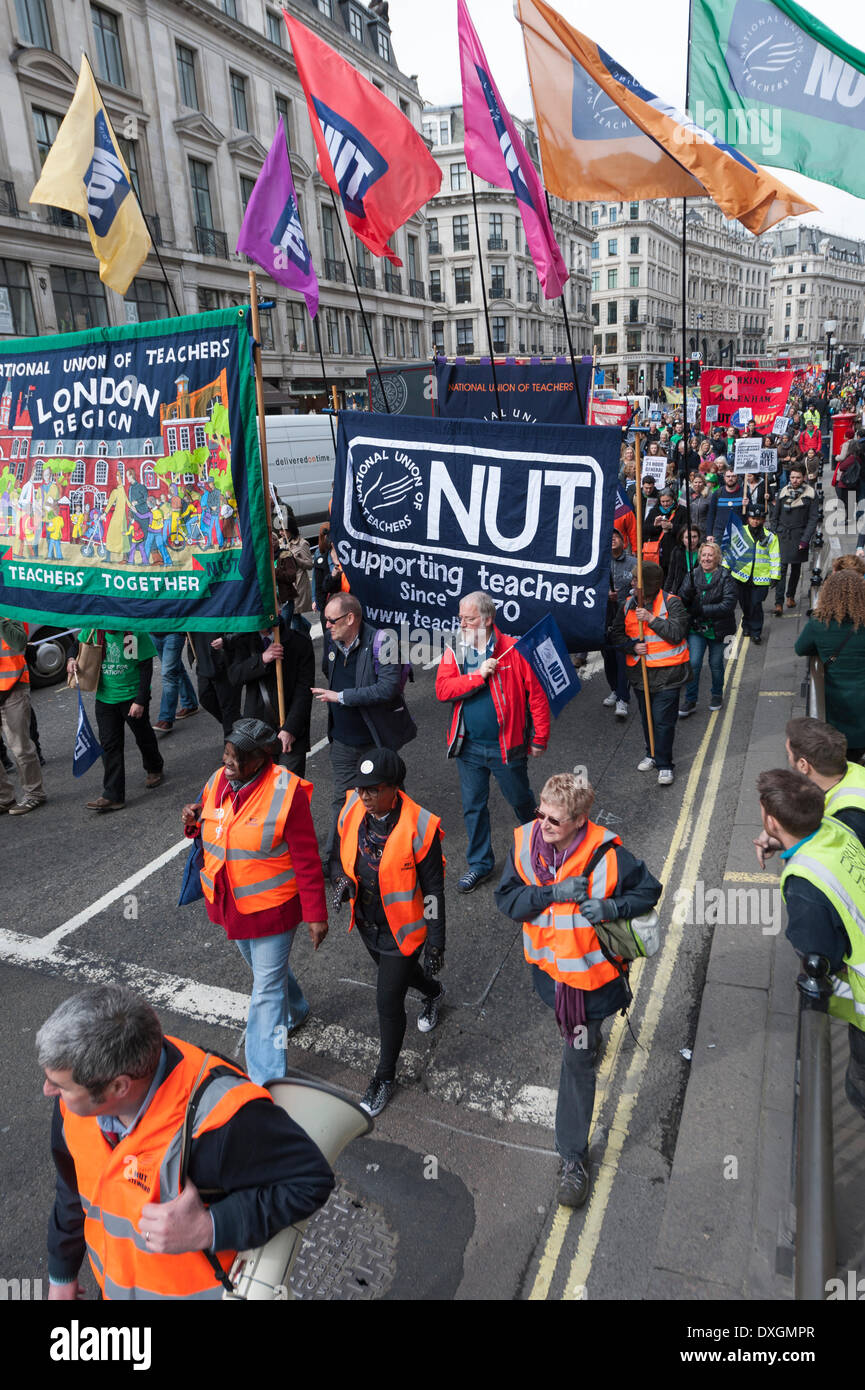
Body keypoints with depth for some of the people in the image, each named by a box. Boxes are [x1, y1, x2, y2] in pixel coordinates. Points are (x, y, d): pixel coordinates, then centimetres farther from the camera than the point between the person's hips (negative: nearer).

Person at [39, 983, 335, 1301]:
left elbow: (312, 1179, -29)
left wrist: (208, 1229, -36)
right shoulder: (77, 1101, -18)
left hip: (200, 1288, -5)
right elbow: (73, 1189, 2)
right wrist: (62, 1274, 17)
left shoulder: (220, 1117, -41)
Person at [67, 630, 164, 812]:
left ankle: (154, 769, 47)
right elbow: (78, 644, 17)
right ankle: (113, 796, 2)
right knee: (109, 745, -1)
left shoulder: (136, 631, -17)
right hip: (105, 697, 3)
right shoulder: (94, 629, -5)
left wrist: (140, 701, -16)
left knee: (143, 736, 17)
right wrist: (71, 659, -7)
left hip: (132, 697, -3)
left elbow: (146, 668, -13)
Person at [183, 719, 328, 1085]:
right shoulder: (217, 782, -2)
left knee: (266, 990, 0)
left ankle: (266, 1080, 11)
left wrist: (316, 915, -16)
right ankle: (294, 1011, 56)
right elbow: (211, 834, 14)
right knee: (265, 968, 27)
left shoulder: (285, 791, -23)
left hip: (271, 907, -7)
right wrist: (195, 821, -9)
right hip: (230, 903, 7)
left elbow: (306, 859, -19)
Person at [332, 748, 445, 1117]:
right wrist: (345, 880, -13)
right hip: (367, 921, 6)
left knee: (388, 1000, 2)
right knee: (395, 972, 30)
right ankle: (433, 992, 65)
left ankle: (385, 1077, 28)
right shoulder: (353, 809, -13)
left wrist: (435, 943, -12)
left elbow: (433, 888, -18)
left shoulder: (419, 827, -28)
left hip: (403, 929, -6)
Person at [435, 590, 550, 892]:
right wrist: (479, 675, -20)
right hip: (468, 746, 3)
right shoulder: (455, 652, 1)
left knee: (520, 799, 15)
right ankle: (480, 863, 29)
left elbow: (537, 695, -9)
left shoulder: (513, 650, -11)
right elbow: (442, 690, -11)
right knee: (473, 807, 12)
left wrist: (539, 739, -8)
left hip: (506, 746, -3)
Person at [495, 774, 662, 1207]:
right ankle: (588, 1036, 67)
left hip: (590, 972, -4)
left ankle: (573, 1157, 17)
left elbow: (650, 890, -11)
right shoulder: (525, 842, -15)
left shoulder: (606, 854, -25)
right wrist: (555, 892, -29)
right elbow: (506, 899, -15)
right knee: (573, 1036, 32)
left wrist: (612, 907, -29)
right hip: (548, 964, 4)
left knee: (578, 1059, 3)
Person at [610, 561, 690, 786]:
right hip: (639, 673, 5)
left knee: (664, 721, -3)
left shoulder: (672, 603, -9)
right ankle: (652, 754, 37)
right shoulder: (629, 605, 5)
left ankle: (664, 765, 8)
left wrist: (651, 618, -22)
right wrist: (632, 647, -9)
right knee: (646, 718, 18)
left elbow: (677, 633, -19)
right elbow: (617, 633, 9)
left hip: (666, 674, -5)